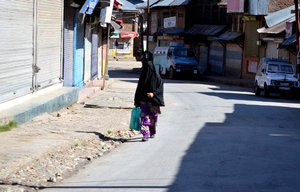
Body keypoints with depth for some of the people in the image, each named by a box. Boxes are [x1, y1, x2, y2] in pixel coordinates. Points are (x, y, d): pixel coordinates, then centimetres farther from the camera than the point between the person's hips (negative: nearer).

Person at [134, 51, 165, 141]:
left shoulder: (156, 76, -7)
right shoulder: (142, 76, 4)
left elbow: (160, 88, -8)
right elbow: (139, 88, 8)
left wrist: (153, 94, -24)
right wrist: (137, 101, 7)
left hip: (153, 101, -2)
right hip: (144, 101, 2)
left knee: (153, 117, 7)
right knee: (144, 116, -4)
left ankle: (152, 133, 20)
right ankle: (145, 135, -2)